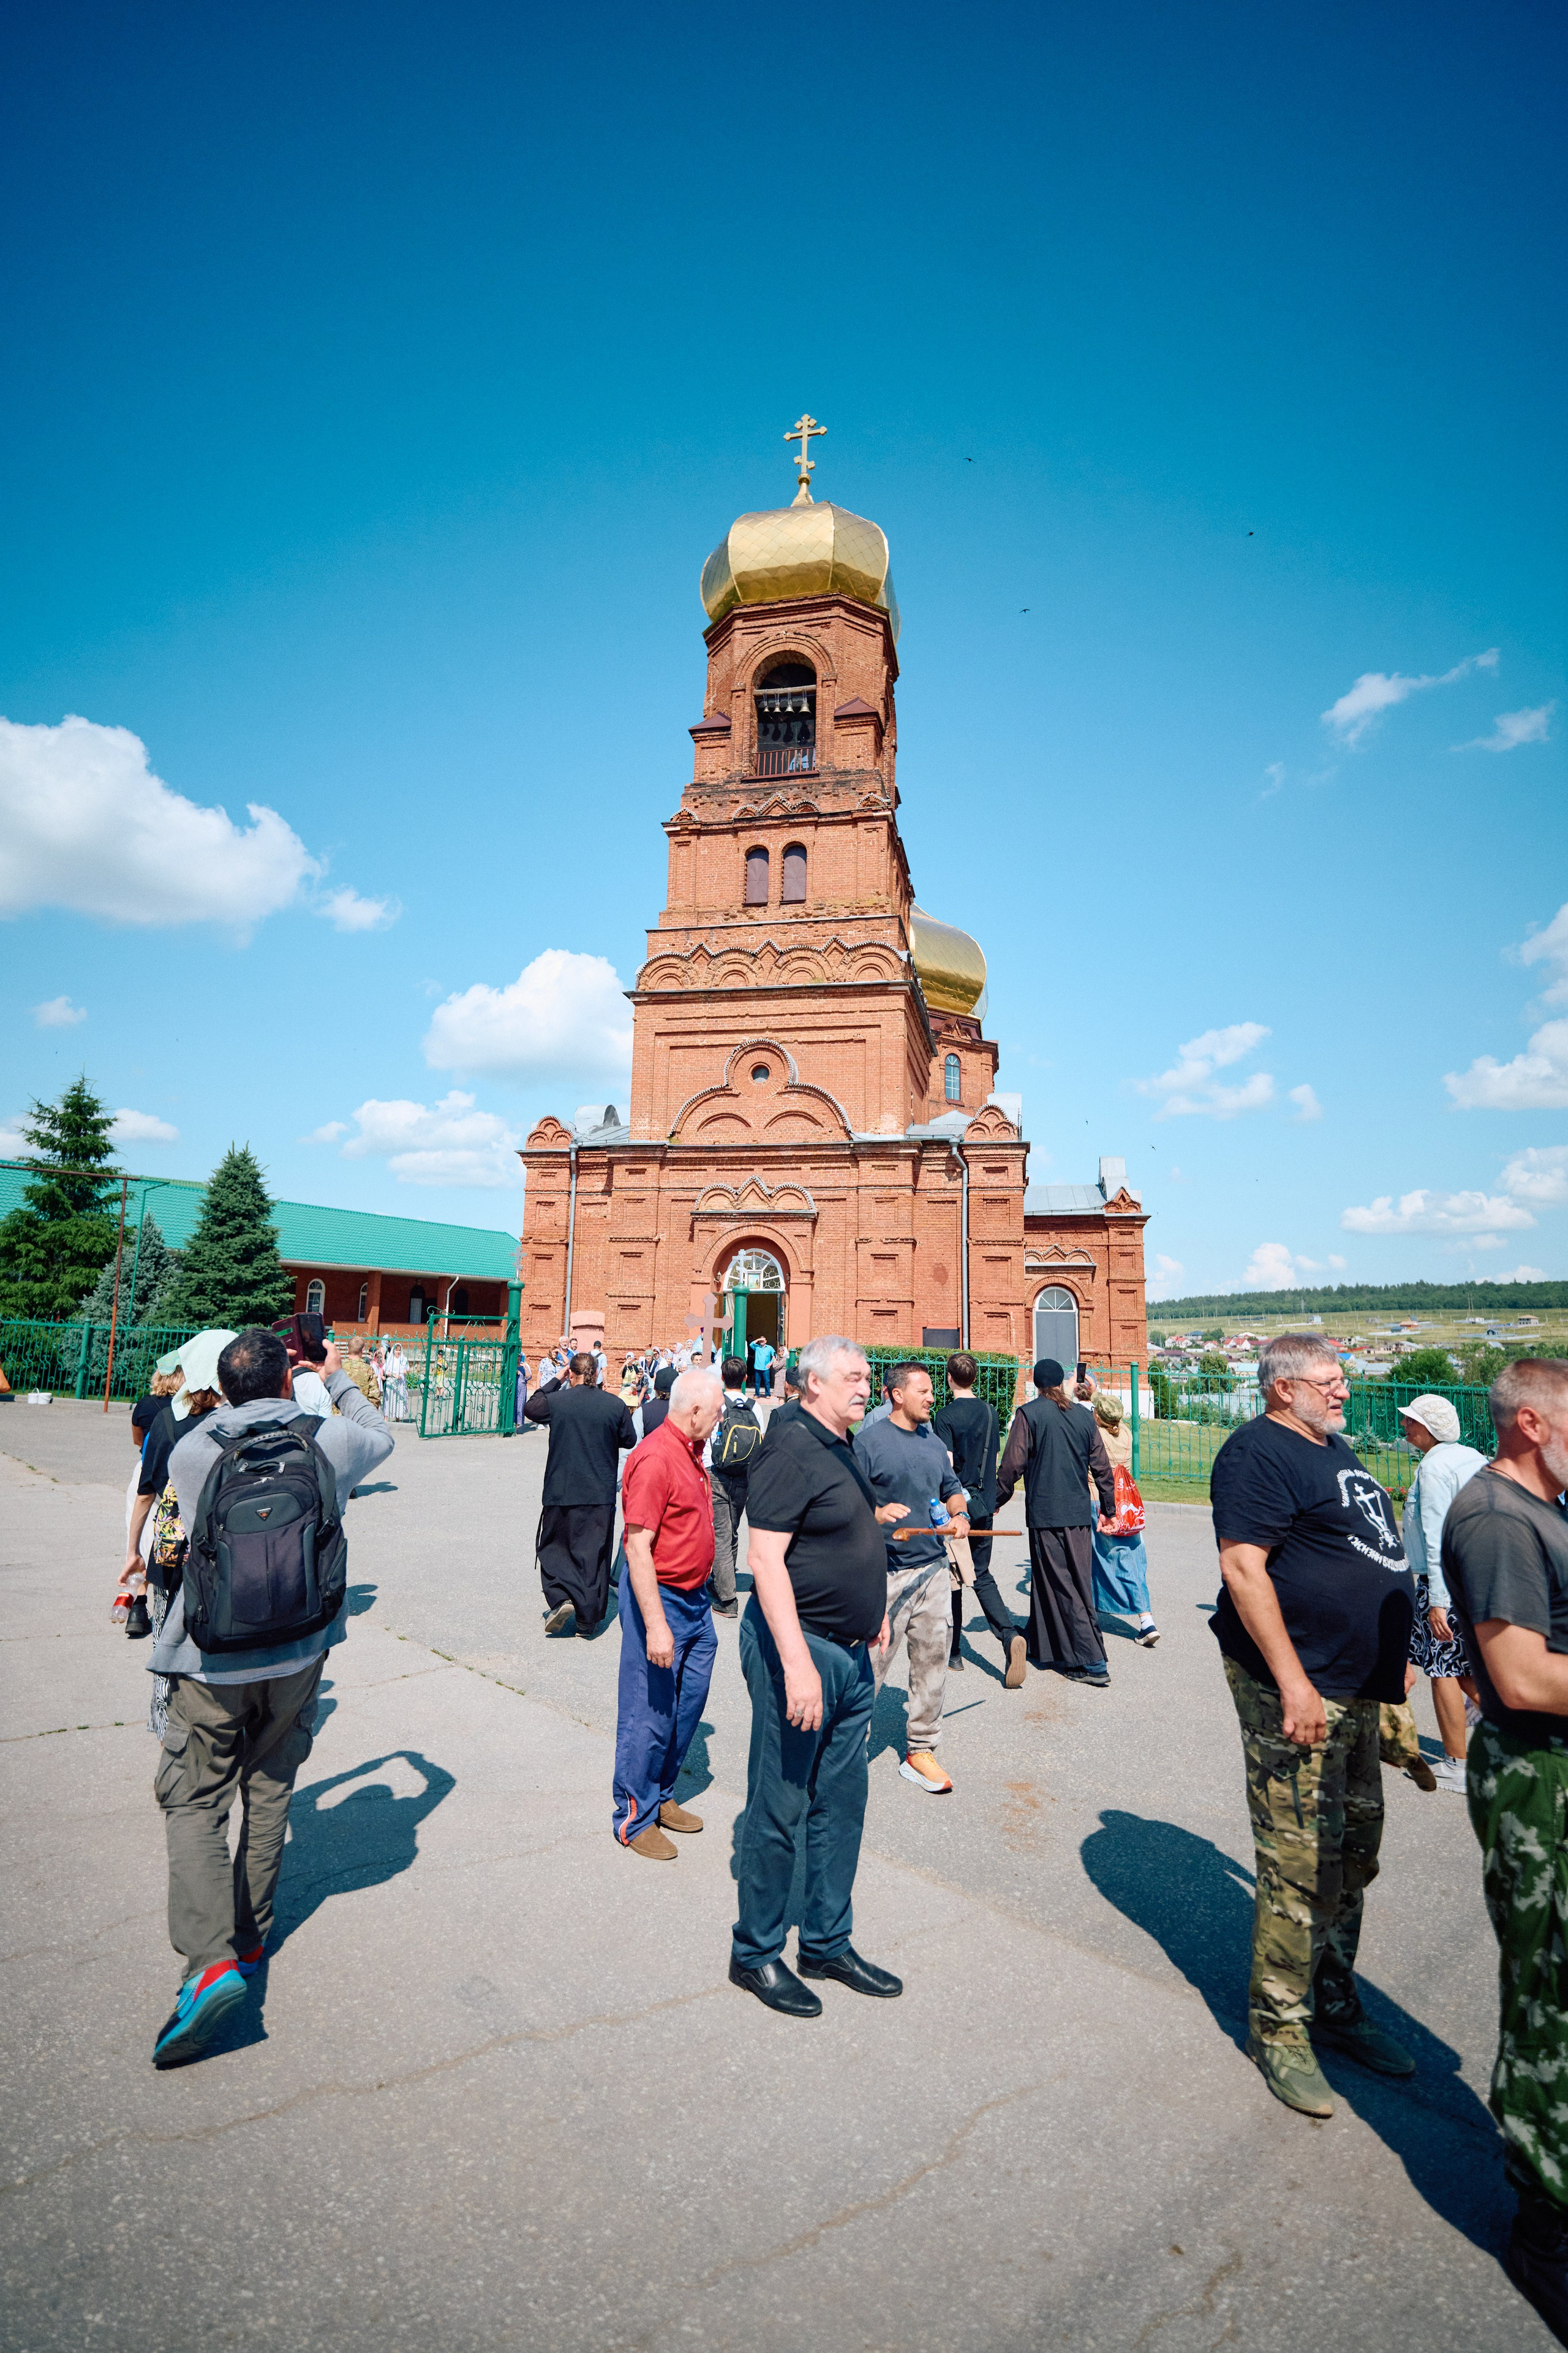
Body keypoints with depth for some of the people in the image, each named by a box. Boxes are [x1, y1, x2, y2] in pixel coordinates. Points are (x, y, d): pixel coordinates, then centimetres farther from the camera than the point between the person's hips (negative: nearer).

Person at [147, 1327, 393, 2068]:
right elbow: (381, 1440, 14)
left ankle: (211, 1958, -4)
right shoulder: (329, 1439, -9)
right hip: (299, 1652, 2)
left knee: (192, 1800, 10)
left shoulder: (189, 1454, -11)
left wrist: (231, 1402, 23)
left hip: (214, 1658, -2)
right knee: (269, 1792, 18)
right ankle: (250, 1939, 32)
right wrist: (337, 1378, 24)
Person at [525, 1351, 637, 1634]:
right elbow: (630, 1440, 6)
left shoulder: (556, 1401, -8)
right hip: (601, 1494, 1)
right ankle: (587, 1620, 13)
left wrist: (555, 1380, 16)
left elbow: (531, 1408, 14)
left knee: (553, 1546, 16)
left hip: (561, 1491, -1)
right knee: (593, 1552, 9)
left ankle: (561, 1598, -3)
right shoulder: (615, 1405, -7)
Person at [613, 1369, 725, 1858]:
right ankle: (634, 1819, 19)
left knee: (689, 1702, 18)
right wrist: (655, 1626, -27)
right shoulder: (656, 1458, -22)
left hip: (695, 1598, 10)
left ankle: (662, 1797, 34)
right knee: (650, 1713, 2)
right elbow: (637, 1546, -25)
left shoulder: (691, 1452, 9)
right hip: (661, 1598, -9)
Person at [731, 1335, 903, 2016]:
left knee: (841, 1804, 18)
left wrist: (872, 1605, 22)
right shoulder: (791, 1450, -18)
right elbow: (765, 1558, -24)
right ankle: (756, 1954, 23)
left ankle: (827, 1943, 33)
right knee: (778, 1808, 5)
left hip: (850, 1653, 9)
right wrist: (797, 1664, -27)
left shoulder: (840, 1450, 12)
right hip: (799, 1648, -9)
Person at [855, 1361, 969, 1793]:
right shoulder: (869, 1440, -8)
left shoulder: (934, 1443, 13)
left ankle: (920, 1751, 25)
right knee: (871, 1664, -3)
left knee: (932, 1664, 11)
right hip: (884, 1574, -6)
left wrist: (959, 1514, 4)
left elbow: (952, 1489, 24)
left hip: (932, 1570, 6)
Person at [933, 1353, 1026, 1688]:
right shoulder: (990, 1413, 6)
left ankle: (953, 1655, 16)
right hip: (984, 1504, 5)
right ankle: (1010, 1635, -12)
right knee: (982, 1576, 11)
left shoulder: (945, 1417, -12)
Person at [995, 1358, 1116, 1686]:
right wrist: (1108, 1507, 21)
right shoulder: (1084, 1415, 6)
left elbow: (1012, 1464, -8)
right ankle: (1048, 1649, 24)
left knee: (1064, 1588, 0)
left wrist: (998, 1499, 7)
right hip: (1079, 1513, 5)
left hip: (1045, 1514, -5)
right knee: (1078, 1583, 13)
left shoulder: (1029, 1414, -6)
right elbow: (1101, 1466, 9)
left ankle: (1093, 1663, -2)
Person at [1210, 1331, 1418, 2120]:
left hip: (1354, 1690, 10)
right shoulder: (1259, 1453, -17)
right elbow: (1242, 1565, -23)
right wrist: (1293, 1683, -25)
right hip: (1298, 1693, -10)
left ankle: (1334, 2006, 36)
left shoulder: (1335, 1449, 15)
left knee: (1352, 1859, 19)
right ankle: (1280, 2032, 16)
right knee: (1302, 1870, -1)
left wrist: (1391, 1656, 23)